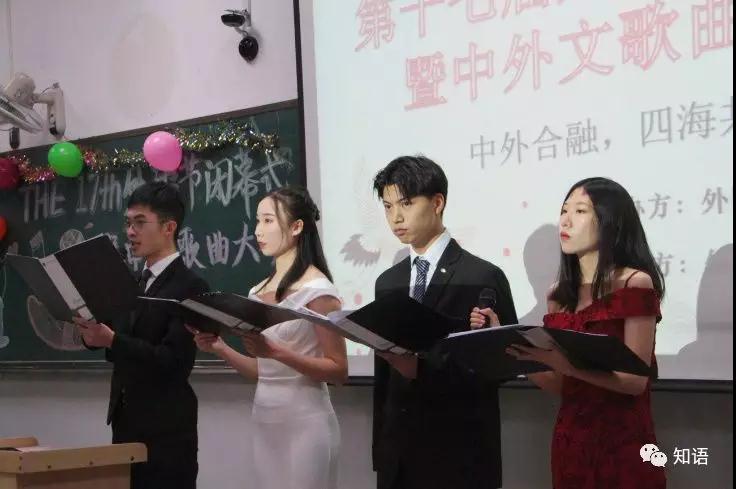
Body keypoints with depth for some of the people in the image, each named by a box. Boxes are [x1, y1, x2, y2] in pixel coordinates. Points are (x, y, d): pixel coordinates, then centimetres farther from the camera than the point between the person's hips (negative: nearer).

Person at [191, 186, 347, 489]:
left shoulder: (317, 290, -9)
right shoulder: (258, 293, 11)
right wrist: (220, 349, 0)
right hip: (264, 419, 6)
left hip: (304, 422, -6)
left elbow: (338, 371, -11)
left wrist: (275, 351, -22)